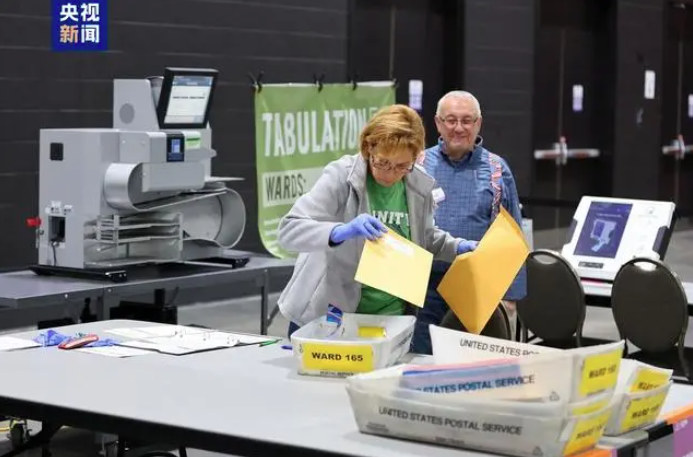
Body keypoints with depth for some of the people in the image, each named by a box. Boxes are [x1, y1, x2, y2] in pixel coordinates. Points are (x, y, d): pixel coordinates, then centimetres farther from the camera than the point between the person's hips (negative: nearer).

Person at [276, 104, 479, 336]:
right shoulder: (341, 175, -15)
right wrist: (340, 231, -39)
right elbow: (288, 230, -23)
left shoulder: (419, 185, 0)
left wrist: (458, 247, 1)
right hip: (327, 316, -3)